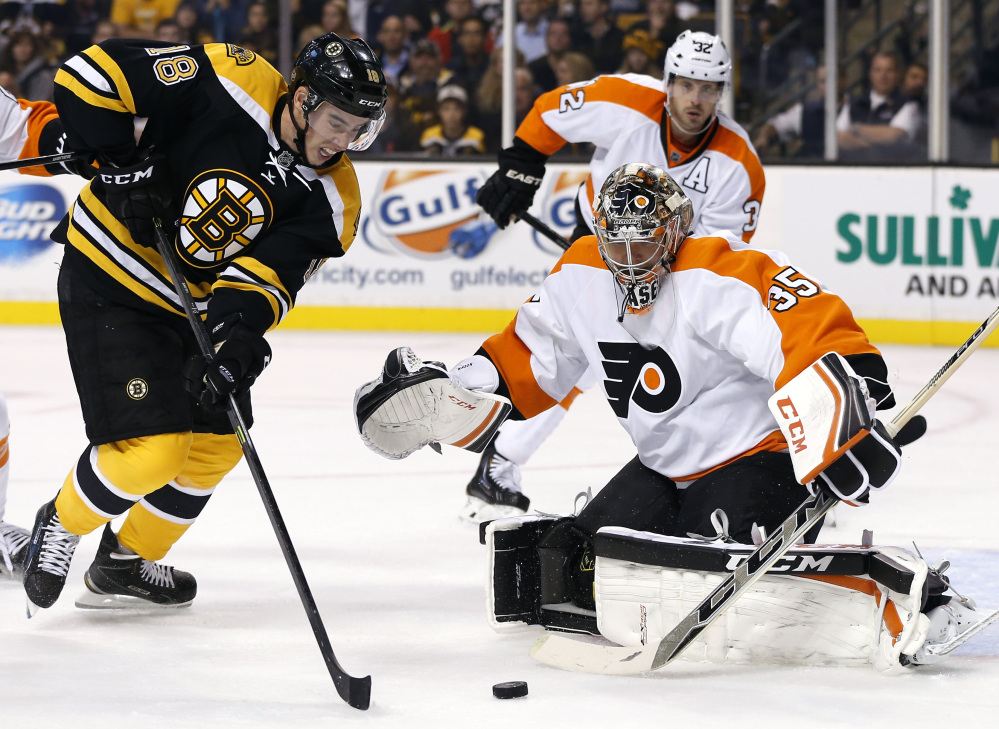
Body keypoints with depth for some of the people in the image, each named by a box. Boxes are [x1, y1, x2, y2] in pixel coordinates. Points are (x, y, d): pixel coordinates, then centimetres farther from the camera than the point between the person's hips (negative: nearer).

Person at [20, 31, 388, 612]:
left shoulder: (332, 197, -8)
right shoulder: (230, 82, -22)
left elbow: (269, 274, -18)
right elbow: (92, 73, -19)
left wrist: (240, 331, -37)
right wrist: (125, 165, -22)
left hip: (192, 308, 7)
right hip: (109, 283, -7)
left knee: (217, 443, 13)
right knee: (153, 448, -15)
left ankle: (127, 563, 34)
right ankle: (60, 526, 13)